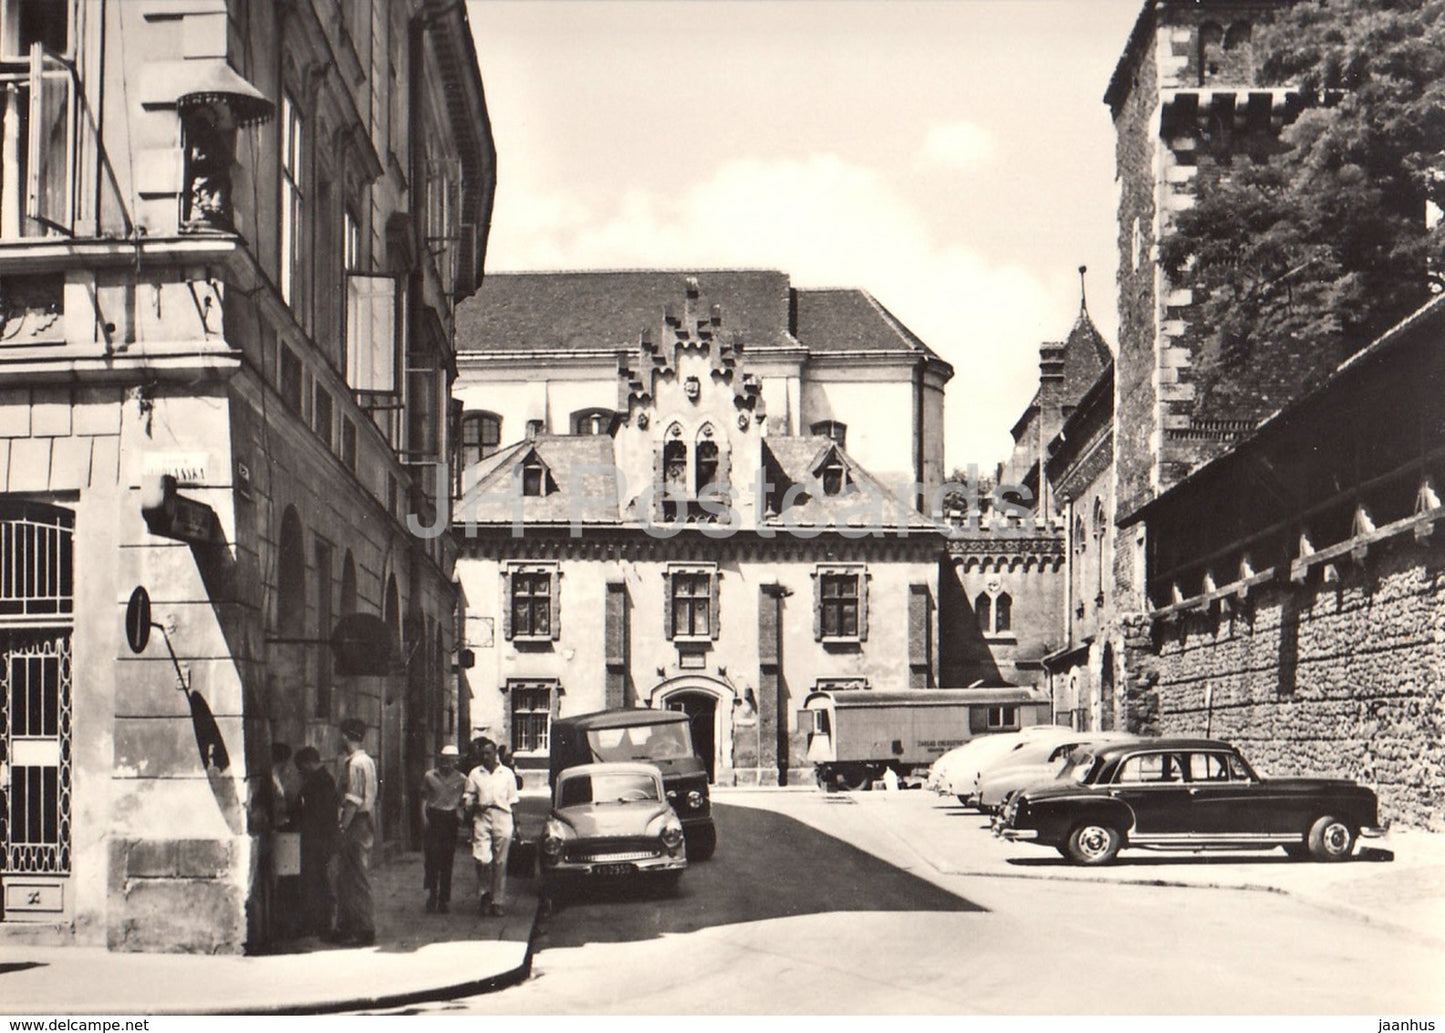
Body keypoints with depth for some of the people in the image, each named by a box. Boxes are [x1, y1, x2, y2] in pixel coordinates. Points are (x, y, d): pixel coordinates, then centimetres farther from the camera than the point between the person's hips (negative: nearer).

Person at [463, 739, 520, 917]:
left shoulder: (507, 774, 10)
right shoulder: (475, 774, 10)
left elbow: (513, 799, 13)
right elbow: (467, 797, 10)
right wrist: (475, 805, -11)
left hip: (502, 818, 0)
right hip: (482, 818, 0)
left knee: (500, 862, 2)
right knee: (482, 858, -15)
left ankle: (498, 902, 8)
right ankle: (484, 892, 4)